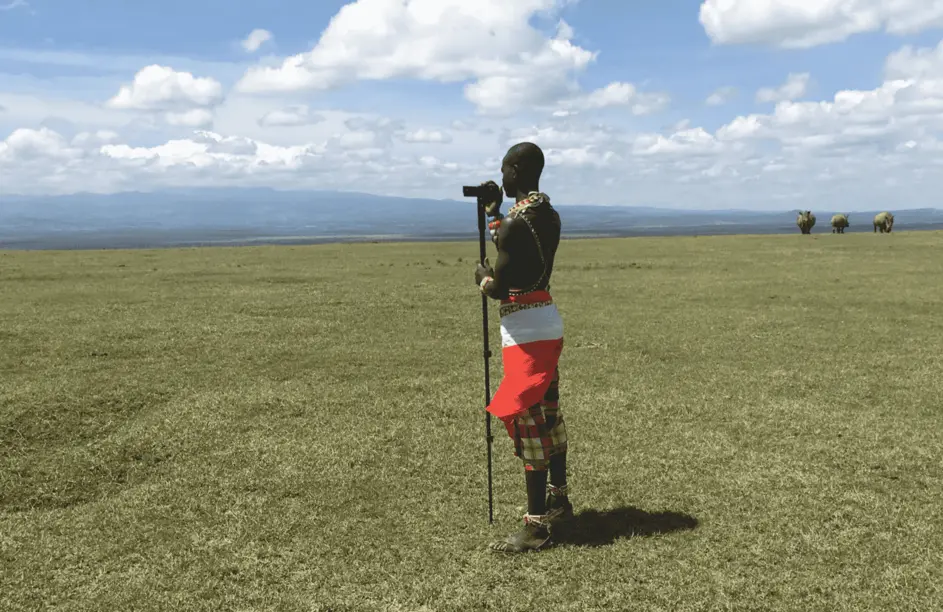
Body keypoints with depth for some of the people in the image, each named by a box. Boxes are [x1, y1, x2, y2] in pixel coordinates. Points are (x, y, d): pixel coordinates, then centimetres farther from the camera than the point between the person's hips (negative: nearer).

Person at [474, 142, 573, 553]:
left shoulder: (518, 221, -19)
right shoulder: (548, 215, 8)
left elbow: (498, 287, -18)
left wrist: (482, 276, 4)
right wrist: (494, 214, 27)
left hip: (525, 330, -9)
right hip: (549, 323, 9)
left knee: (527, 422, -6)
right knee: (548, 414, 19)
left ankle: (537, 527, -1)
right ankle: (559, 499, 34)